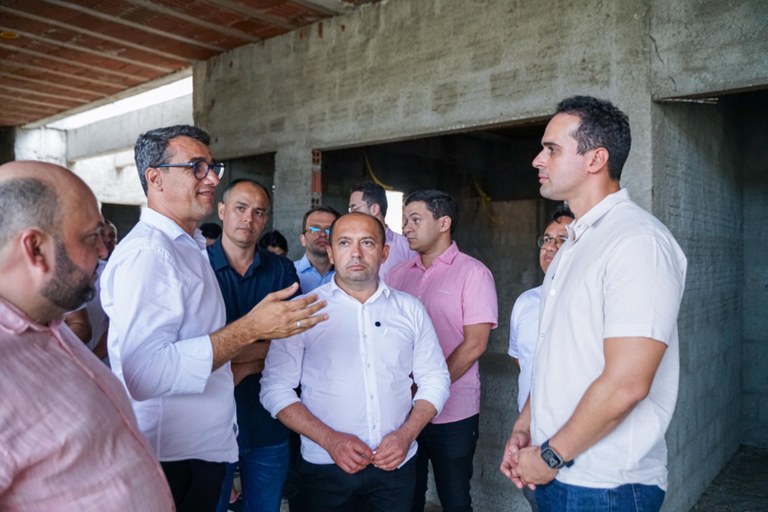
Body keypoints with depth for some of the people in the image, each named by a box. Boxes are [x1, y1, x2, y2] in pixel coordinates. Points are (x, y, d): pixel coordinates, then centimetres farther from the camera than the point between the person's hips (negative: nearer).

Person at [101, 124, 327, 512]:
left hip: (205, 447, 9)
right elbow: (143, 374, -32)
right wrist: (249, 329, -30)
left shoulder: (189, 247, 12)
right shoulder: (146, 252, -20)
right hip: (172, 460, -9)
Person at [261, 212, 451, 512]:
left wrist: (406, 434, -8)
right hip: (326, 468, -2)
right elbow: (275, 388, -7)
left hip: (395, 465, 3)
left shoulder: (410, 309, 3)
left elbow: (434, 379, 6)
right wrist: (329, 439, -15)